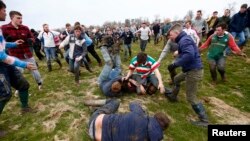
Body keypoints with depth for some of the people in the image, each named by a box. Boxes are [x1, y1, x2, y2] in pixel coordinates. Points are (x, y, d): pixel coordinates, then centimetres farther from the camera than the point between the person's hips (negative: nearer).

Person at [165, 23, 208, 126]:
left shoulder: (184, 40, -19)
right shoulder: (183, 40, 15)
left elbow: (189, 55, -35)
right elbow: (182, 55, 14)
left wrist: (175, 64, -29)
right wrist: (175, 63, 0)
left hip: (194, 71, -11)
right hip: (190, 69, 11)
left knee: (191, 97, -1)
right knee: (176, 79, 30)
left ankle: (204, 120, 12)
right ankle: (173, 97, 51)